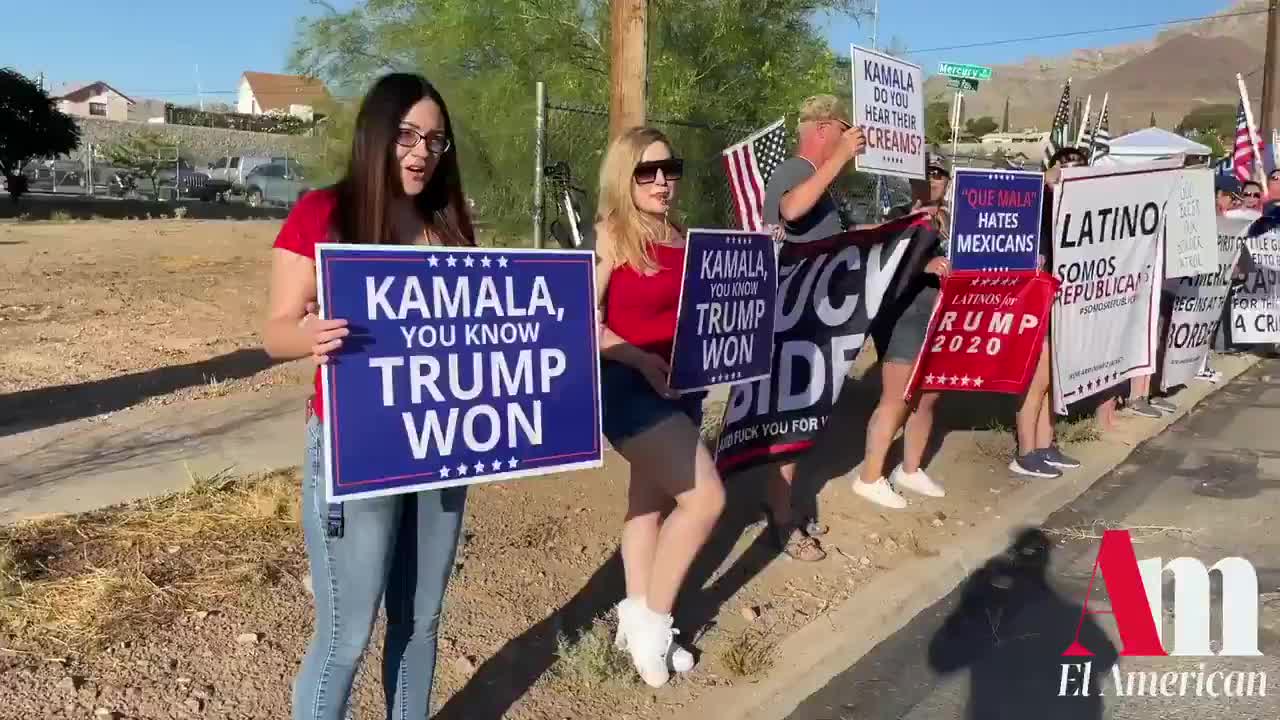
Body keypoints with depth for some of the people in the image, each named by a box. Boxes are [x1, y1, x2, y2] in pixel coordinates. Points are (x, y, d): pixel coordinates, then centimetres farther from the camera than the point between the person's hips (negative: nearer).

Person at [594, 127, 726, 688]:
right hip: (628, 387, -7)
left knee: (653, 500, 16)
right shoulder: (609, 237, -12)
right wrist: (641, 360, -26)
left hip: (680, 385, 8)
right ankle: (652, 620, 3)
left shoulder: (679, 238, 8)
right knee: (705, 497, -15)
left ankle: (637, 617, 31)